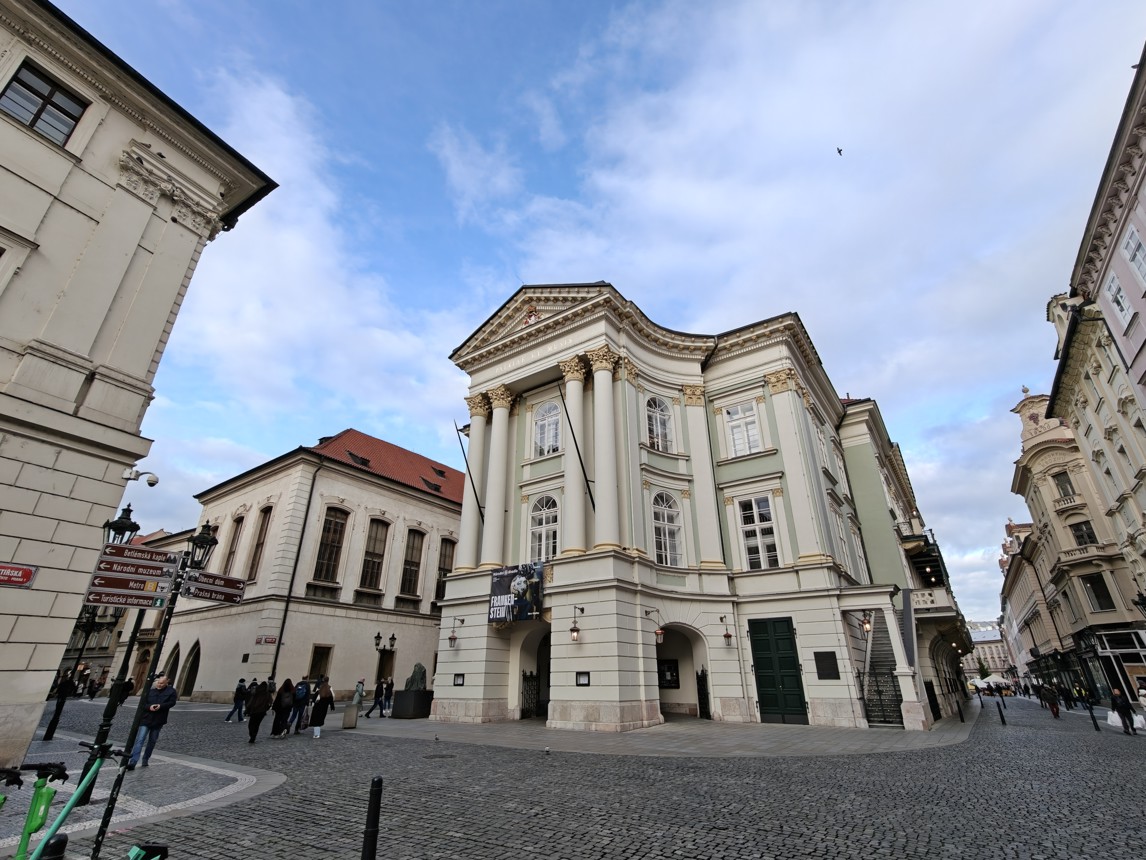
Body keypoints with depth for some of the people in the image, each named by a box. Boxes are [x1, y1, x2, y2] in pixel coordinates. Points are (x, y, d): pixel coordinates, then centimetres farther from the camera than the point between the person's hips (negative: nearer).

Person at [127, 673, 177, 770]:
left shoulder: (171, 691, -1)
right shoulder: (150, 690, 0)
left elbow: (172, 702, -8)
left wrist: (161, 706, -23)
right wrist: (149, 707, -20)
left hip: (158, 721, 1)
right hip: (146, 719, -1)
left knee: (152, 741, 12)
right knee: (140, 740, -11)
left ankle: (145, 760, 26)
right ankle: (133, 762, -12)